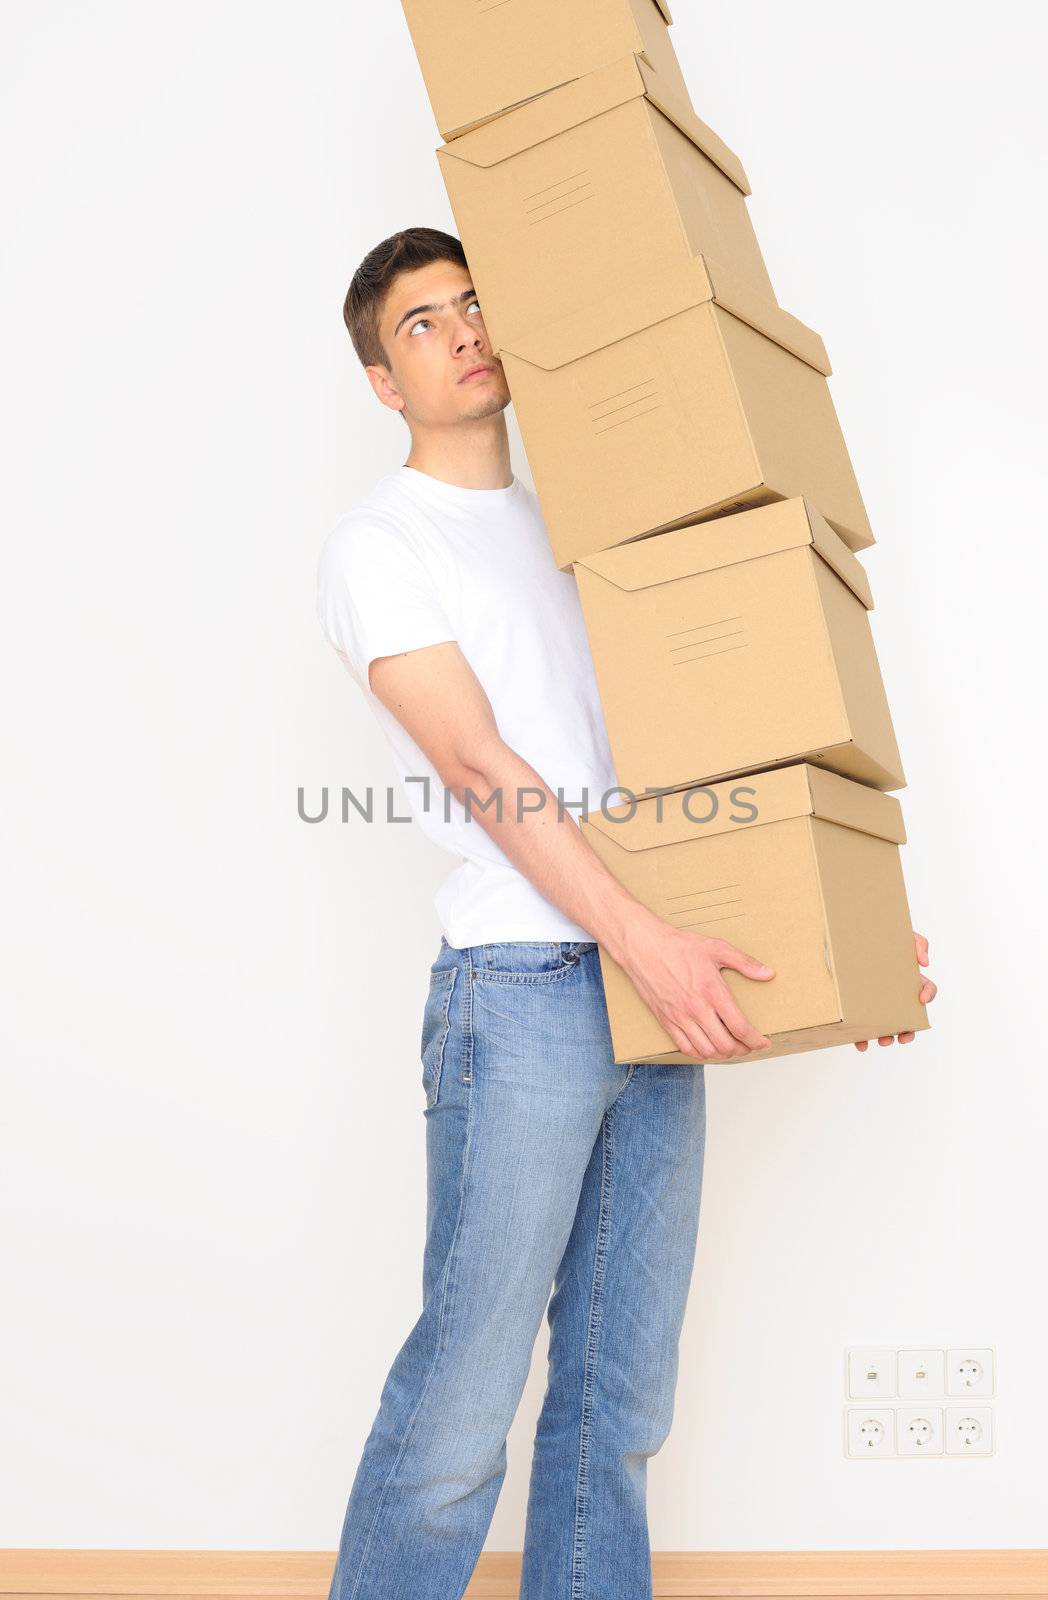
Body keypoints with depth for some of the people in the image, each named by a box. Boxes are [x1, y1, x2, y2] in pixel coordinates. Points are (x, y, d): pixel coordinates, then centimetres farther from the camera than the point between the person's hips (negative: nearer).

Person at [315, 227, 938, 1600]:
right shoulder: (378, 545, 3)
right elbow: (480, 767, -10)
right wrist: (644, 941, -19)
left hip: (658, 985, 6)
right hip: (520, 986, -6)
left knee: (622, 1394, 10)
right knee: (467, 1387, -3)